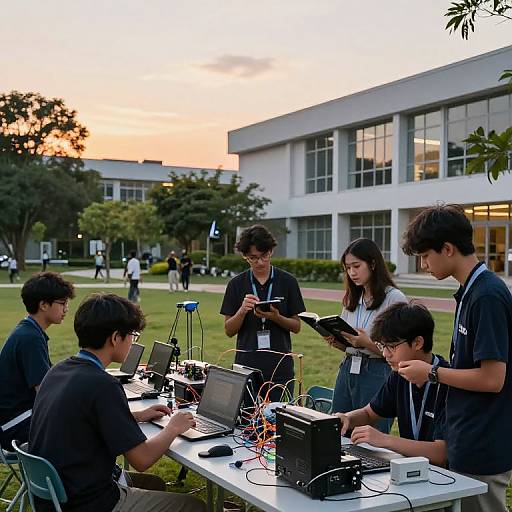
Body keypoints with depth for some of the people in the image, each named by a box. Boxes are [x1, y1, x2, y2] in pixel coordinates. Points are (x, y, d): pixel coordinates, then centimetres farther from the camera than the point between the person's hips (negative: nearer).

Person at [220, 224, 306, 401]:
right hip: (247, 362, 1)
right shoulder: (236, 284, 2)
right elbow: (229, 330, 2)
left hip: (280, 363, 0)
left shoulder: (287, 282, 0)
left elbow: (296, 326, 3)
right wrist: (243, 310, -16)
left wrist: (276, 317, -16)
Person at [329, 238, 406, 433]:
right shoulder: (352, 299, 12)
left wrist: (368, 343, -24)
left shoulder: (394, 298, -9)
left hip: (377, 375, -6)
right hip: (348, 370, 6)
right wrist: (336, 342, -1)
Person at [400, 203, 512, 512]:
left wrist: (432, 373, -12)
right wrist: (430, 373, 4)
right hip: (469, 444, 9)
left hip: (481, 451, -9)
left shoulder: (487, 296, -21)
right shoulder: (471, 291, 9)